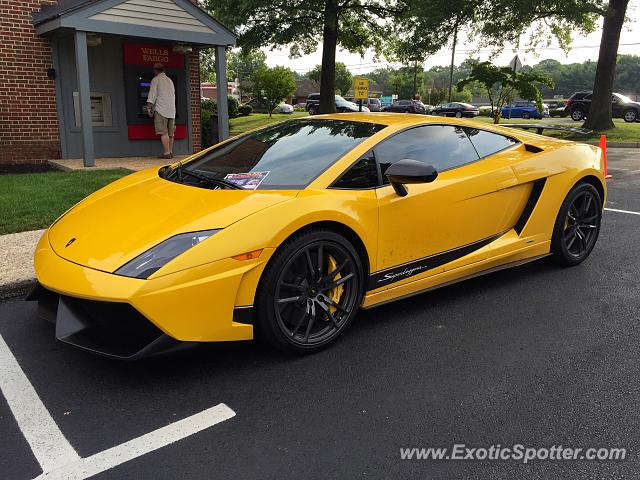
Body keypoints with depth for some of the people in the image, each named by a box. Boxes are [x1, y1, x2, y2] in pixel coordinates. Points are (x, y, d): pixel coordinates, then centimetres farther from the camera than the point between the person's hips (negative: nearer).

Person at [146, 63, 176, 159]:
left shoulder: (156, 80, 0)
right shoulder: (170, 80, 22)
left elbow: (152, 94, -9)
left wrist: (149, 107, -9)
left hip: (161, 109, -7)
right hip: (172, 110, 7)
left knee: (163, 132, -10)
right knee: (170, 132, 8)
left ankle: (166, 153, -15)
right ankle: (170, 152, 9)